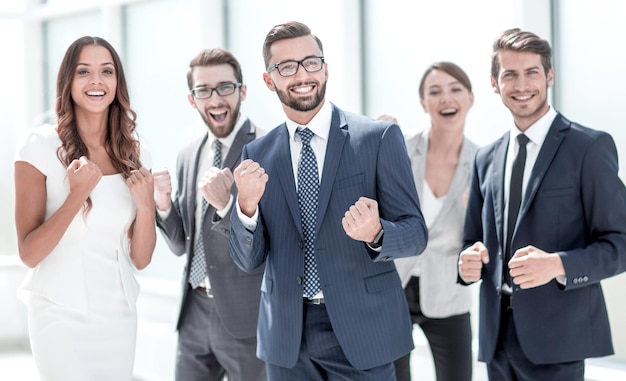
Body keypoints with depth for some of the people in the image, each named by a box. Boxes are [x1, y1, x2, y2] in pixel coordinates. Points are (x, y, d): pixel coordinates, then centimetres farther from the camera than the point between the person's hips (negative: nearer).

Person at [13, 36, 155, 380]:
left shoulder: (135, 155, 3)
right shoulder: (40, 145, -10)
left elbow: (141, 259, 5)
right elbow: (29, 254, -12)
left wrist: (144, 206, -13)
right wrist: (77, 195, -24)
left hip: (119, 316, 5)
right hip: (61, 316, -4)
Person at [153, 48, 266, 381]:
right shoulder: (189, 156, 10)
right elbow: (182, 244, 13)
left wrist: (227, 204, -30)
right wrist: (164, 204, -5)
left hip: (246, 315, -6)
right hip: (194, 312, 6)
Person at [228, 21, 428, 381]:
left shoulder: (380, 137, -4)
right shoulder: (257, 155, 5)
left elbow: (416, 233, -4)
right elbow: (248, 260, 4)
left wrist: (376, 234, -26)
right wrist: (246, 206, -15)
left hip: (362, 329, -2)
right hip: (287, 337, 3)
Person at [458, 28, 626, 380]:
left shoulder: (590, 147, -4)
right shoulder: (487, 159, 13)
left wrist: (557, 265, -22)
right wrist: (470, 262, -2)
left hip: (555, 338, -5)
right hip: (498, 336, 5)